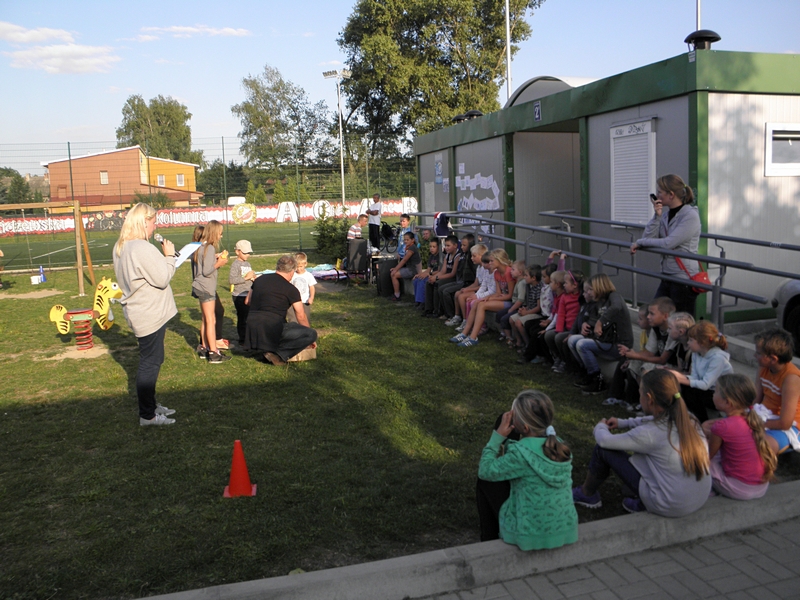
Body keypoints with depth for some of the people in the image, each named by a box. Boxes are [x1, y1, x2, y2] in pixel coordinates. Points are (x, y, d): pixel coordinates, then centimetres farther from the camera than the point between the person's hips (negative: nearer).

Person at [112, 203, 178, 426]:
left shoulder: (120, 247, 9)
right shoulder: (143, 249, -23)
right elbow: (162, 278, -21)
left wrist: (164, 257, 9)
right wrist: (169, 255, -10)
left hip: (141, 313, 10)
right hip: (150, 315, -10)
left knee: (151, 360, 21)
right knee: (150, 362, -1)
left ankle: (150, 404, 33)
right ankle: (147, 415, 8)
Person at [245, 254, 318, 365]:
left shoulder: (259, 279, 13)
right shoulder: (291, 289, -3)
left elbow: (248, 301, 25)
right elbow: (301, 316, 2)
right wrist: (309, 337, 15)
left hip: (252, 331, 7)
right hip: (272, 331, -7)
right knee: (312, 334, -4)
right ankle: (278, 354, -12)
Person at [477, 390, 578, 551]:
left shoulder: (521, 454, -25)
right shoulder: (559, 446, -5)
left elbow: (485, 471, -13)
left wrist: (498, 435, -11)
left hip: (531, 535, -6)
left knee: (484, 484, 11)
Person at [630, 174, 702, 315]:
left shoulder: (690, 216, -14)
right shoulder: (666, 214, 9)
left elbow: (668, 243, -21)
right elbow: (648, 237, 0)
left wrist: (639, 243, -11)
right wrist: (657, 216, -9)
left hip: (684, 279, -8)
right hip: (667, 277, 8)